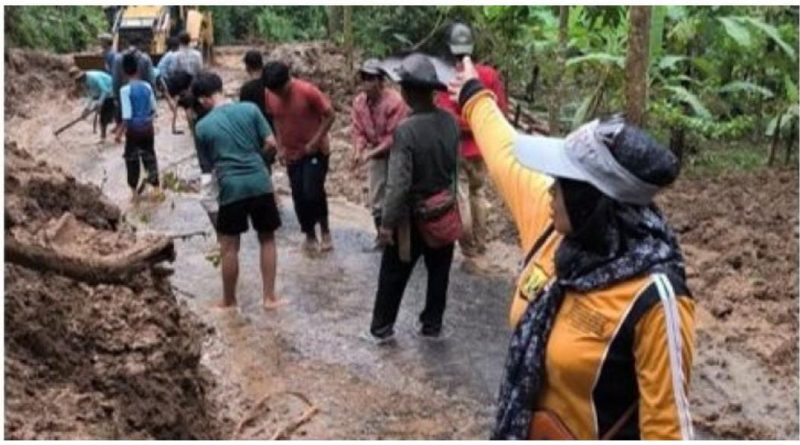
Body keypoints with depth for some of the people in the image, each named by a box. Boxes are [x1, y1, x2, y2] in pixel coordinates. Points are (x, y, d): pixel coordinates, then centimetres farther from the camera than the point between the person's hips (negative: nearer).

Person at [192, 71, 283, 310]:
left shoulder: (202, 127, 0)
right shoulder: (250, 109, 1)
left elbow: (207, 167, 7)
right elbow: (270, 143, 1)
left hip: (231, 188, -2)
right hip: (260, 183, 2)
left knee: (229, 247, 11)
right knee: (267, 239, 16)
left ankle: (229, 300, 23)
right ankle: (269, 296, 19)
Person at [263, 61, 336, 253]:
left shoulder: (308, 91, -22)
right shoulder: (269, 95, -8)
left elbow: (329, 115, -15)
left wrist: (315, 142, -18)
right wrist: (280, 147, 2)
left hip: (315, 151, -4)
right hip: (292, 154, 5)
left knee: (312, 192, -12)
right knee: (299, 196, 6)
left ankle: (325, 229, 13)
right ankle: (309, 234, 24)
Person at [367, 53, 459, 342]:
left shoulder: (406, 129, -25)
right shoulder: (450, 121, -7)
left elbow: (398, 184, -25)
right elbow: (455, 166, 2)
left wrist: (387, 222, -16)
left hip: (414, 215, -5)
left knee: (393, 274, 12)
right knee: (439, 271, 18)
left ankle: (381, 328, 24)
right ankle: (432, 324, 31)